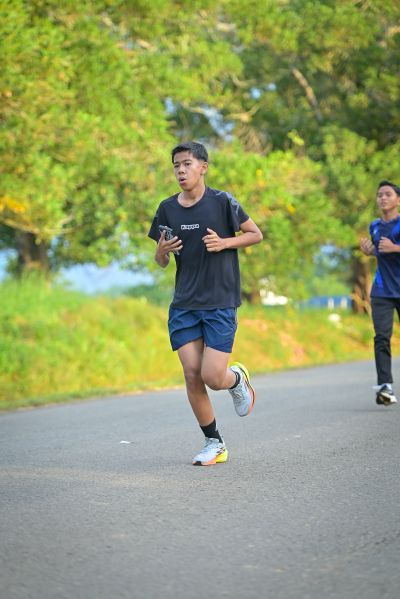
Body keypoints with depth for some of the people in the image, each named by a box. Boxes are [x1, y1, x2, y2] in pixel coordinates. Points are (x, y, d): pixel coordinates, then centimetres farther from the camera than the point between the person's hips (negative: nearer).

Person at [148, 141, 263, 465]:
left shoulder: (222, 202, -7)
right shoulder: (167, 209, 5)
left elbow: (256, 234, 3)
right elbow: (162, 262, 13)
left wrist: (224, 242, -14)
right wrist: (162, 251, -11)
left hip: (221, 304, -4)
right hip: (184, 305, 4)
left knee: (213, 377, -11)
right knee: (192, 376, -2)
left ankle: (238, 377, 27)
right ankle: (215, 444, 14)